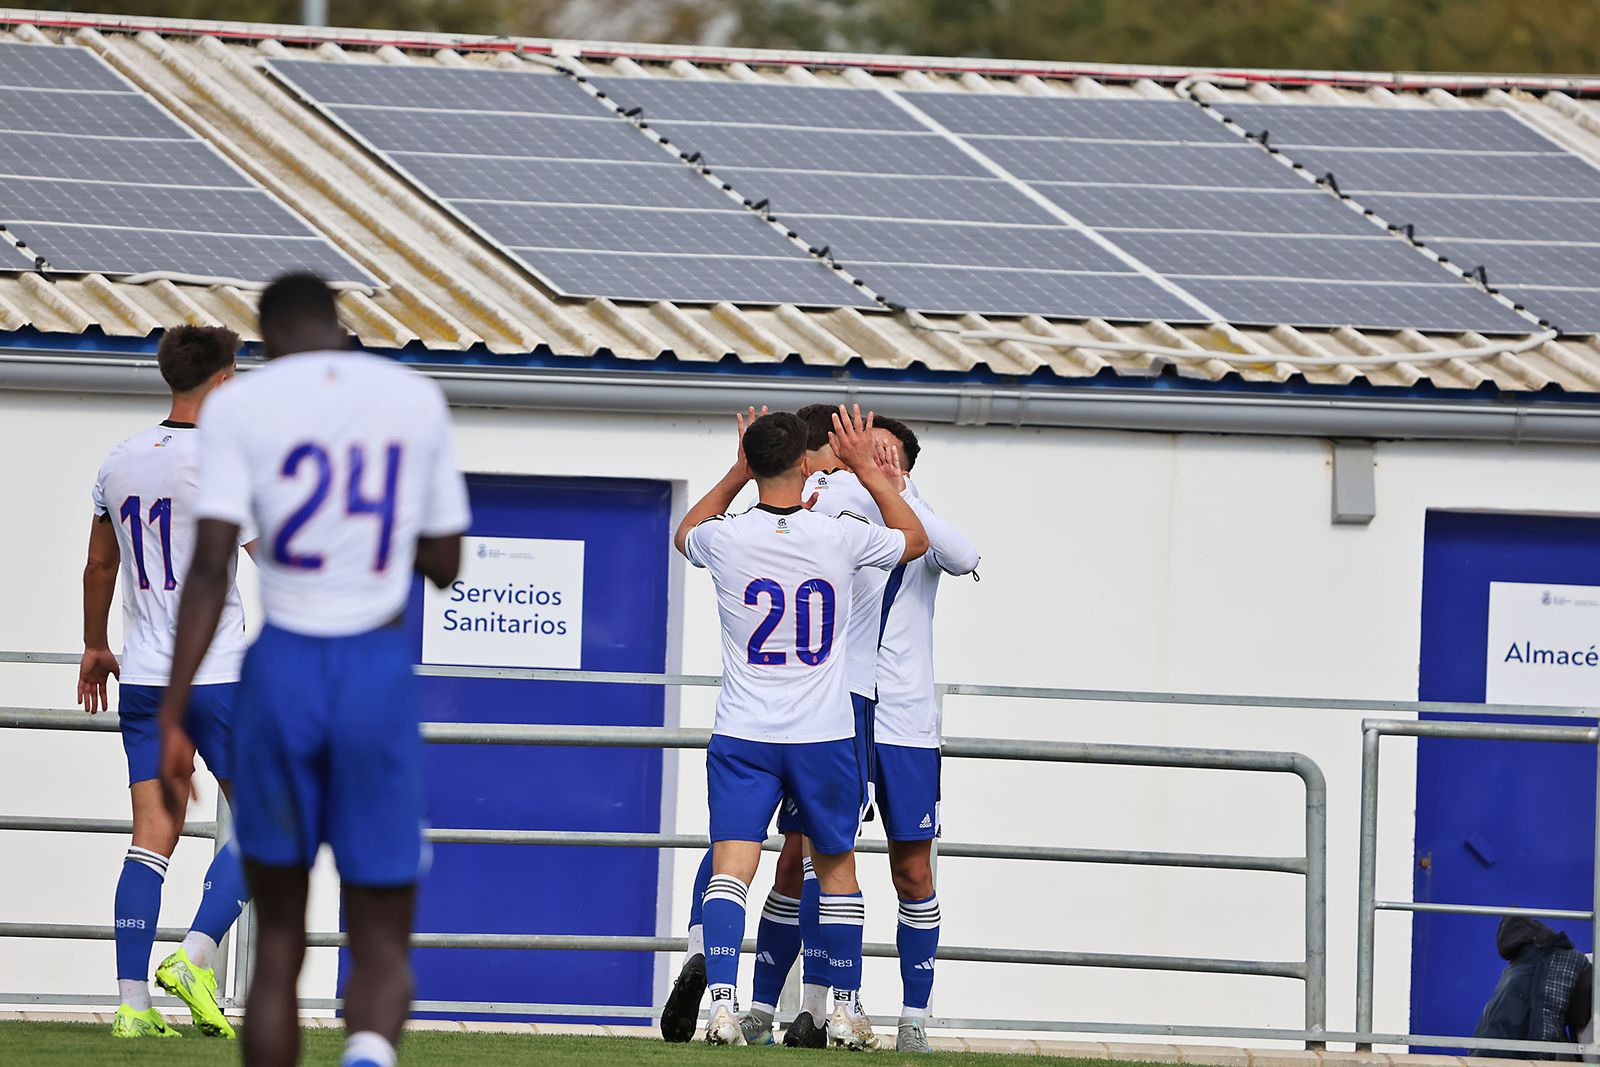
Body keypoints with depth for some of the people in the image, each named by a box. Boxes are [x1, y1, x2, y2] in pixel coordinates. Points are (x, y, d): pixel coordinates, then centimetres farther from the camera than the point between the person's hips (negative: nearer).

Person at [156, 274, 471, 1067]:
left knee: (277, 942, 14)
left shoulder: (241, 407, -1)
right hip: (382, 673, 1)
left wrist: (171, 720, -10)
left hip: (281, 672, -1)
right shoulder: (417, 401, 6)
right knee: (382, 952, 4)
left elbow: (209, 568, -10)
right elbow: (445, 566, 13)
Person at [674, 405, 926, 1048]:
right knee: (836, 866, 16)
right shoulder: (840, 537, -8)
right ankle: (846, 1008, 21)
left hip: (743, 736, -1)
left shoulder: (727, 538, -7)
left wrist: (738, 473, 23)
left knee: (730, 868, -6)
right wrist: (865, 468, 18)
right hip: (826, 733, 1)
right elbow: (915, 538, 15)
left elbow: (684, 534, 21)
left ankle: (721, 1001, -23)